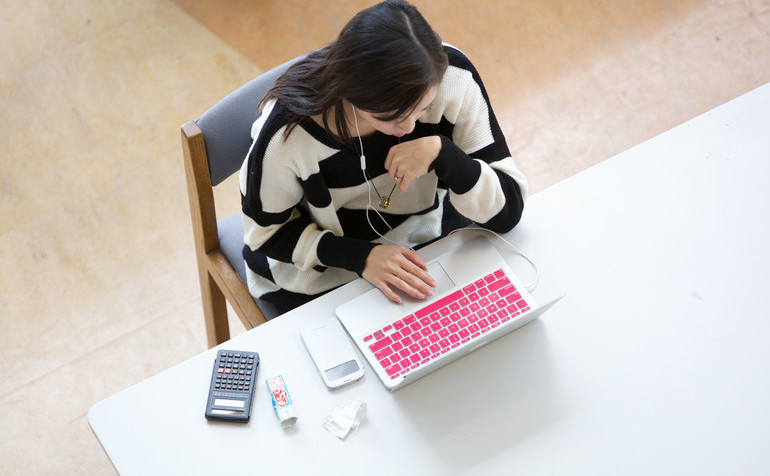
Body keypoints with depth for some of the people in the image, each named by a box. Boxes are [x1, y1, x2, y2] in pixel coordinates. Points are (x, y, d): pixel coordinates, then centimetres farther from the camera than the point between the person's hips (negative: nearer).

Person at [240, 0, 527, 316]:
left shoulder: (452, 76, -23)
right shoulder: (288, 132, -29)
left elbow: (507, 212, -17)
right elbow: (266, 232, -11)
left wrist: (442, 153, -36)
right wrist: (361, 257, -27)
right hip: (328, 281, -2)